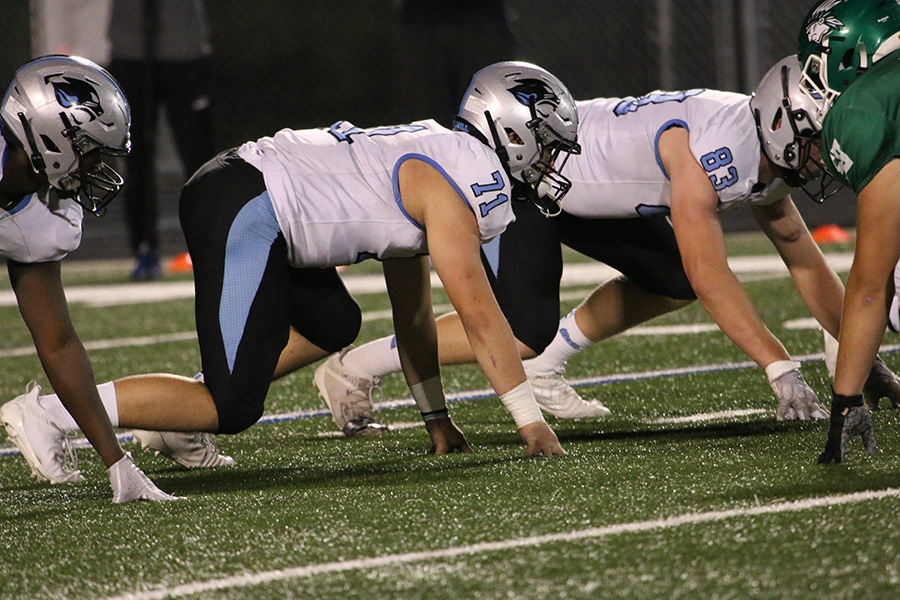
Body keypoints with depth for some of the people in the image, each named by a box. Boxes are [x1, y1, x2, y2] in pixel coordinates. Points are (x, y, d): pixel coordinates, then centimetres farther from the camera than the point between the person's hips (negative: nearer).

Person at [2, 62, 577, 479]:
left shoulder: (426, 164, 24)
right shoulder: (454, 190, -6)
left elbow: (414, 315, 30)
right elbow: (479, 315, -10)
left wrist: (437, 417, 32)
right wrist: (531, 422, -5)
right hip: (243, 213, -10)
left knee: (334, 325, 23)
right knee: (232, 409, -10)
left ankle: (178, 416, 16)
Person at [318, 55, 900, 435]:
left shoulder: (766, 160, -3)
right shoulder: (711, 147, -32)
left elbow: (807, 264, 8)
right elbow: (712, 276, -34)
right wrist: (782, 370, -35)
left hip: (580, 185, 10)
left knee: (672, 282, 5)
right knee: (524, 331, -19)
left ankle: (544, 367, 13)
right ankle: (356, 367, -6)